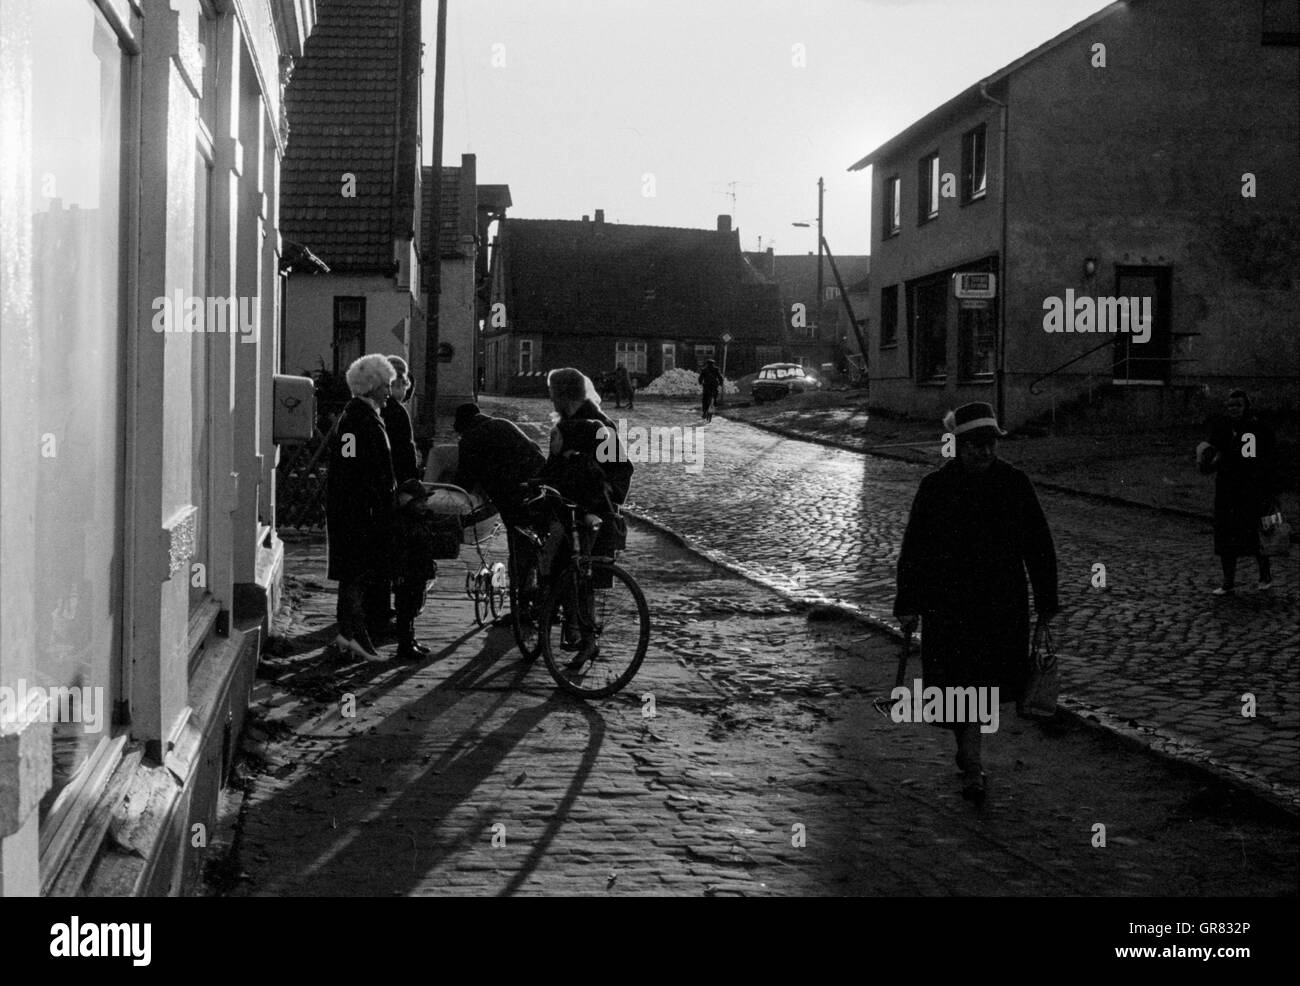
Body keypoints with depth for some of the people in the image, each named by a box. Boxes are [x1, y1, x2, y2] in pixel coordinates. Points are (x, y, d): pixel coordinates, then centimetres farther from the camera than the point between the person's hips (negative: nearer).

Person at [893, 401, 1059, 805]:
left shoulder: (1015, 483, 0)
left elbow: (1039, 545, 6)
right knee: (960, 684, -4)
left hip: (1005, 605, 2)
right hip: (948, 606, -2)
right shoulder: (935, 488, -5)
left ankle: (968, 751, 33)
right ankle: (971, 767, 7)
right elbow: (913, 550, -1)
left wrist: (1046, 601, 5)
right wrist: (909, 605, -2)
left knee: (989, 683, 9)